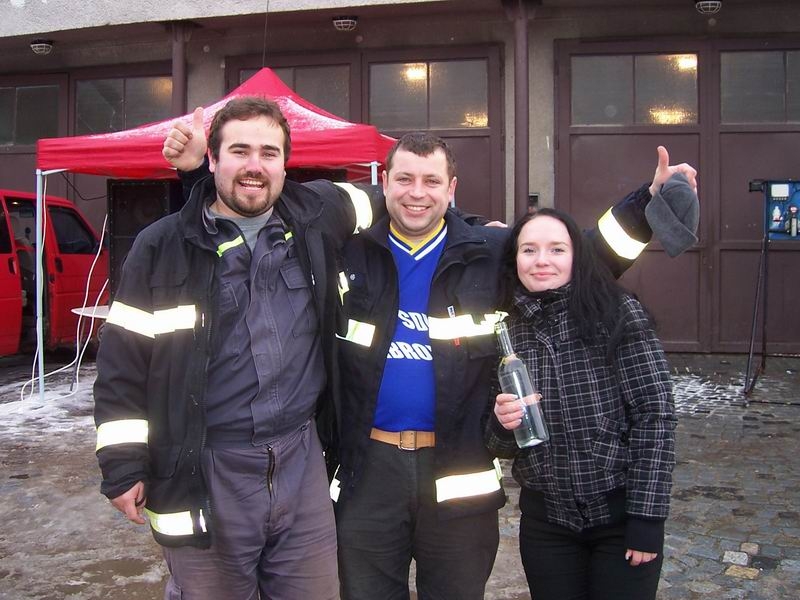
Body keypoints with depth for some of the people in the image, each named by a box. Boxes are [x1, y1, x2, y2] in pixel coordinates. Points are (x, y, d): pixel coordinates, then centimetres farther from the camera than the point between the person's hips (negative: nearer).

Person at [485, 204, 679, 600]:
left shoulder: (618, 314, -10)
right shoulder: (505, 332, 0)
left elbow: (655, 414, -10)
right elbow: (500, 445, 7)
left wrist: (647, 516, -12)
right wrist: (502, 425, -16)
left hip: (621, 514, -3)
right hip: (545, 521, 3)